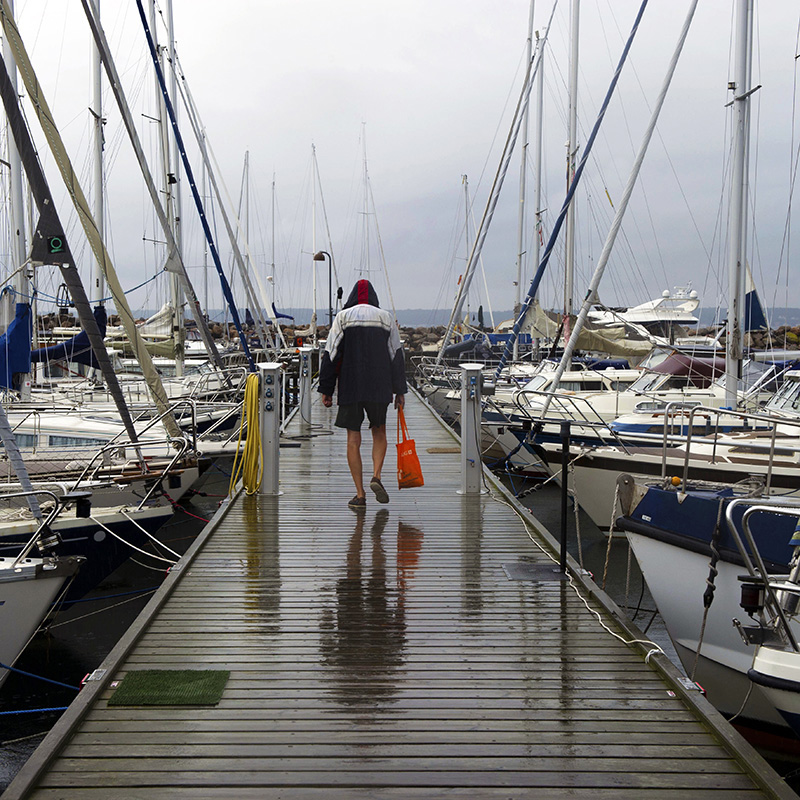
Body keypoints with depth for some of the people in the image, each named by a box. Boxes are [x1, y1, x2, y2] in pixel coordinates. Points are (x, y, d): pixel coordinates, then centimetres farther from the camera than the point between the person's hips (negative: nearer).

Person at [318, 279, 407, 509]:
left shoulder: (342, 317, 3)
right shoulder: (386, 318, 7)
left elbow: (330, 355, -1)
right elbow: (396, 356, 5)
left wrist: (326, 390, 2)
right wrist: (400, 391, 9)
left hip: (350, 386, -1)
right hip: (379, 387, 1)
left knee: (353, 439, 3)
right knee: (379, 433, 19)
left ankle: (360, 494, 1)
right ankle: (376, 476, -4)